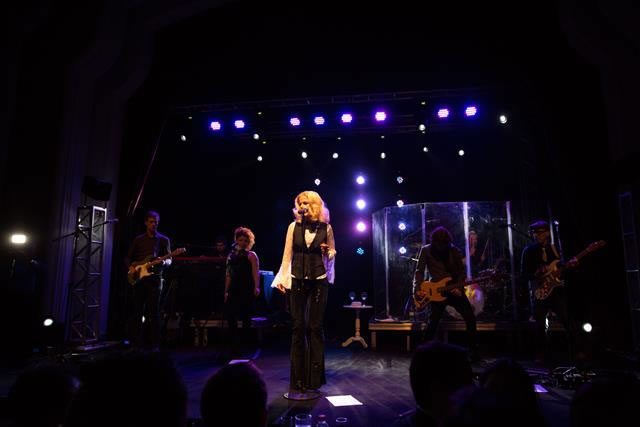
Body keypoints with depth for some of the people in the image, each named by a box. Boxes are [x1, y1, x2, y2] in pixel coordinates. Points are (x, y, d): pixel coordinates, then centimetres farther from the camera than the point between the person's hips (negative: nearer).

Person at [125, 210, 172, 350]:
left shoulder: (164, 240, 5)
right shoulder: (138, 239, 12)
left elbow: (169, 260, 1)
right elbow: (128, 257, 15)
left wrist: (164, 262, -22)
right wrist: (130, 266, -5)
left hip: (155, 279, -3)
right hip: (138, 278, 3)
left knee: (153, 312, -4)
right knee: (137, 311, 5)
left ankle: (155, 345, 1)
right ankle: (136, 343, 14)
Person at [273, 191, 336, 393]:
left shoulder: (326, 228, 0)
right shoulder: (294, 226, 2)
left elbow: (332, 252, 12)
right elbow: (287, 254, 3)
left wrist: (327, 252, -11)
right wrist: (282, 278, -2)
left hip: (318, 281, -1)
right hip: (297, 281, 1)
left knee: (315, 327, 4)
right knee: (298, 327, 4)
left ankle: (315, 377, 16)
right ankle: (298, 378, 15)